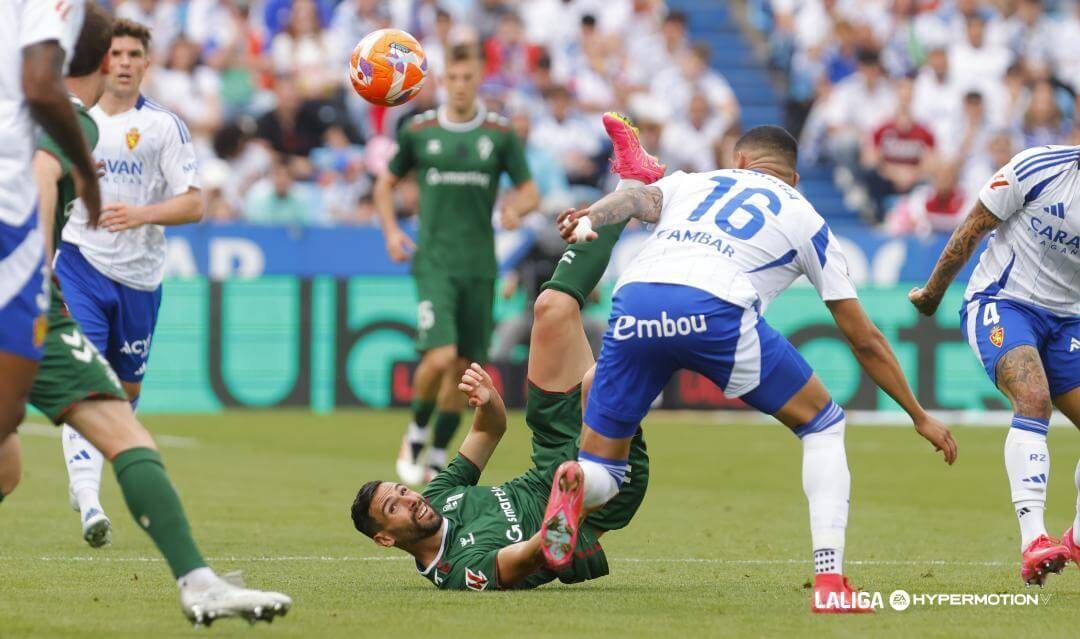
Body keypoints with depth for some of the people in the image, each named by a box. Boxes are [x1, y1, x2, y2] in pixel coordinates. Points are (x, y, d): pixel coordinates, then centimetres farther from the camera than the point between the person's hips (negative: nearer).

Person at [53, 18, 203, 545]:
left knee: (128, 388, 12)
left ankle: (84, 477, 37)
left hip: (138, 274, 0)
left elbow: (193, 205, -7)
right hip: (80, 263, 0)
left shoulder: (164, 126, -2)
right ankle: (87, 498, -25)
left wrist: (143, 214, -23)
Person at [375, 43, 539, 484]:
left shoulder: (500, 135, 3)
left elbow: (530, 191, 9)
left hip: (480, 266, 2)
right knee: (440, 356, -18)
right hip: (434, 262, -2)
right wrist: (391, 232, 1)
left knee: (465, 365, 6)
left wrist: (516, 206, -14)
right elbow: (385, 184, 16)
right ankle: (415, 435, 8)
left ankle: (438, 456, 22)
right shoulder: (418, 131, 3)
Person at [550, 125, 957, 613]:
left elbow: (634, 199, 10)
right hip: (713, 307, -2)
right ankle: (830, 581, 6)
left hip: (633, 301, 2)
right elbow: (863, 340, 31)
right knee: (823, 426, 18)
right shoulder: (805, 219, 29)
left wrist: (586, 220, -10)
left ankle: (573, 486, -21)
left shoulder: (692, 183, 35)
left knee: (601, 470, 17)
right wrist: (919, 416, 39)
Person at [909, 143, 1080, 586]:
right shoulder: (1038, 168, -15)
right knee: (1033, 399, -29)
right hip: (1002, 301, -6)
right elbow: (973, 228, -4)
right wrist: (933, 292, 4)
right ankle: (1032, 542, -40)